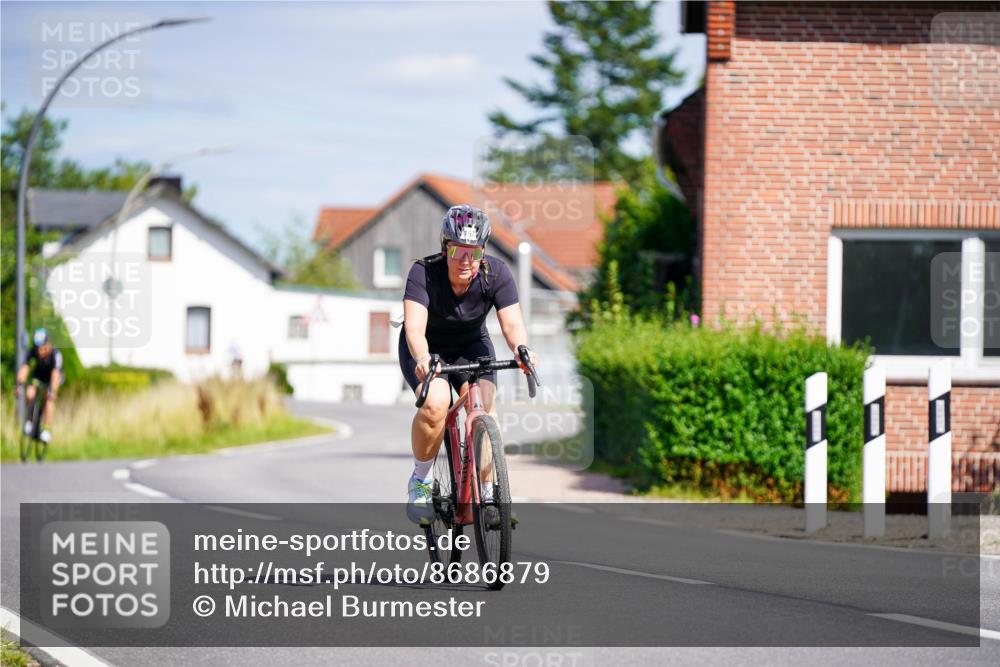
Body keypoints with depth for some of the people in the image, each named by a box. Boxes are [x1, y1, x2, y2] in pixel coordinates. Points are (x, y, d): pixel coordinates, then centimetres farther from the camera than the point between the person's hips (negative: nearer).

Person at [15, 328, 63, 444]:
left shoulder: (55, 354, -34)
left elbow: (55, 374, -43)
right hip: (39, 376, 3)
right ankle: (29, 421, -3)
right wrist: (19, 385, -49)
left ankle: (47, 430, -23)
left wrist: (53, 391, -54)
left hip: (53, 377, -3)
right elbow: (24, 368, -35)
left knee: (49, 399, -27)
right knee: (30, 394, -24)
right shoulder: (32, 352, -27)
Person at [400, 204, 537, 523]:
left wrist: (522, 350, -52)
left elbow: (512, 323, -29)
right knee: (435, 403, -31)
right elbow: (414, 326, -39)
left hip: (471, 345, 2)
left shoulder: (496, 273, -22)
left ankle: (485, 491, -6)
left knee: (483, 407, -23)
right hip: (428, 349, -2)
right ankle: (421, 479, -8)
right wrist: (422, 359, -60)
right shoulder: (424, 273, -28)